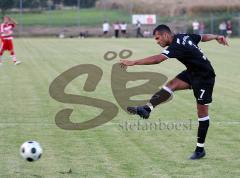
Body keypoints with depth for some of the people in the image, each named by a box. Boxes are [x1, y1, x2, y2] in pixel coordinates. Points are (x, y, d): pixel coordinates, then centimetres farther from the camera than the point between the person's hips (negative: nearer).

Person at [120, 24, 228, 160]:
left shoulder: (177, 46, -27)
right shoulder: (184, 37, -1)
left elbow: (157, 59, -38)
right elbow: (204, 37, 13)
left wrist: (133, 62, -38)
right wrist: (217, 37, 27)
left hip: (204, 77, -9)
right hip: (192, 72, 9)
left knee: (202, 110, -2)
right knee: (171, 85, -13)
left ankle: (200, 149, 4)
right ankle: (147, 109, -24)